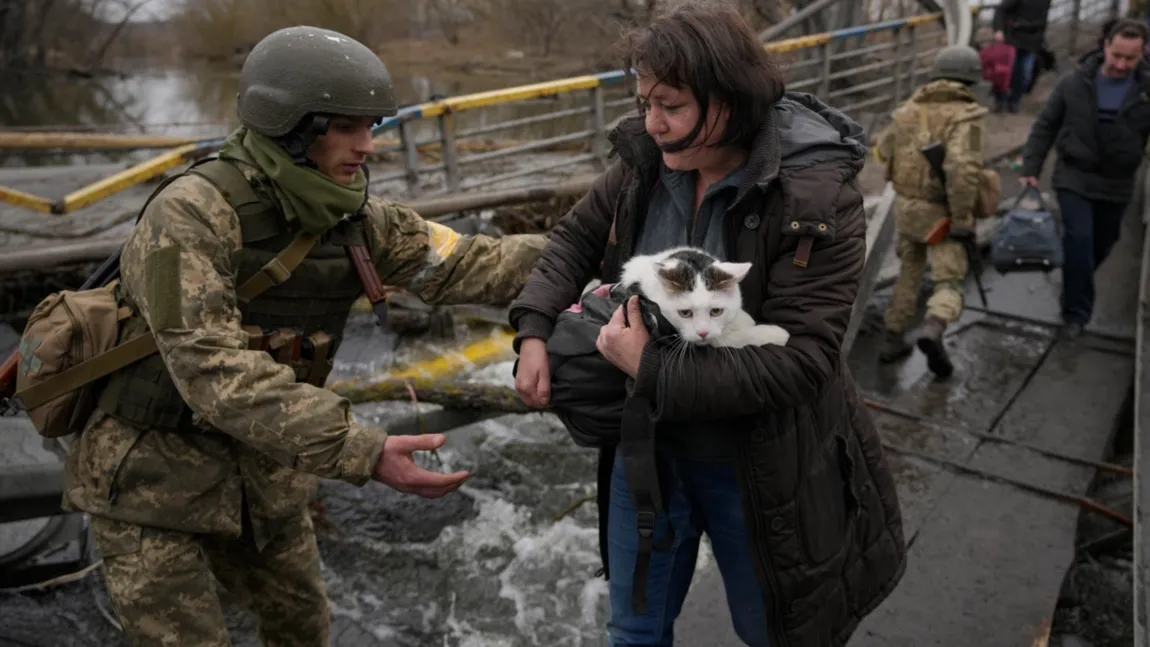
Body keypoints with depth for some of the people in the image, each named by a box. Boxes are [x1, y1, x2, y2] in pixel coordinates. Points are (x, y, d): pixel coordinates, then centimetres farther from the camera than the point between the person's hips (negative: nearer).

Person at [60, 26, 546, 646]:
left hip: (260, 473, 6)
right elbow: (216, 371, -34)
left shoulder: (353, 218, -5)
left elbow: (463, 263, -8)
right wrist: (363, 452, -41)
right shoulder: (192, 213, -26)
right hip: (153, 478, -6)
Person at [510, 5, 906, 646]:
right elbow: (577, 237, 7)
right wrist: (535, 328, -9)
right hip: (647, 444, 5)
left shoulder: (817, 197, -24)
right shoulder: (645, 162, -8)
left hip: (755, 464, -4)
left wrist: (651, 371, -29)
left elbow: (797, 360, -28)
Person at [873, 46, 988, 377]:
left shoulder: (911, 108, 2)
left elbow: (884, 151, 15)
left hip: (906, 206, 5)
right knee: (948, 285, -3)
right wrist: (963, 220, -25)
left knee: (910, 273, 23)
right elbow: (963, 167, -31)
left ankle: (893, 340, 23)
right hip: (941, 213, -5)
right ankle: (932, 330, -33)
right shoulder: (967, 115, -16)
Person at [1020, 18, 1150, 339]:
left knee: (1102, 244, 15)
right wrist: (1031, 168, -4)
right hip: (1074, 178, -2)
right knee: (1079, 239, -13)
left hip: (1116, 184, 2)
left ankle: (1074, 287, 44)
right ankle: (1076, 312, -2)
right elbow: (1045, 127, 1)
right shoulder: (1074, 83, -6)